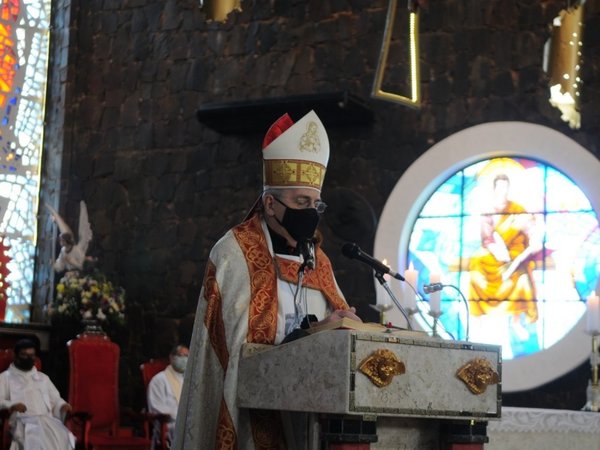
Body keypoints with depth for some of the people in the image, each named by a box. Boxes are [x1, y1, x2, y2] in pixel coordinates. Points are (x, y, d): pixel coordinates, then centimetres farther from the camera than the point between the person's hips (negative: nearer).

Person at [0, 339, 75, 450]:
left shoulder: (43, 378, 32)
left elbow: (55, 399, 29)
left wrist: (62, 405, 4)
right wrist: (11, 406, -18)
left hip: (47, 421, 4)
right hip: (23, 422, -4)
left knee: (63, 438, -31)